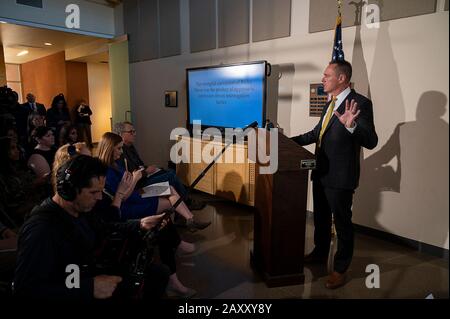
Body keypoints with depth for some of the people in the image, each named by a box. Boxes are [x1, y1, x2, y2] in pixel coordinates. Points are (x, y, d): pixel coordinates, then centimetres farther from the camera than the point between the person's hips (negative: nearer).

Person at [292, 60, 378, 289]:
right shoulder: (330, 103, 11)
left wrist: (351, 126, -42)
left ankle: (340, 268, 27)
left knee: (342, 223, 8)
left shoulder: (360, 103, -15)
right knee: (320, 218, 23)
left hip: (340, 176, -8)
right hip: (321, 173, 8)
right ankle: (320, 253, 44)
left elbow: (371, 141, -24)